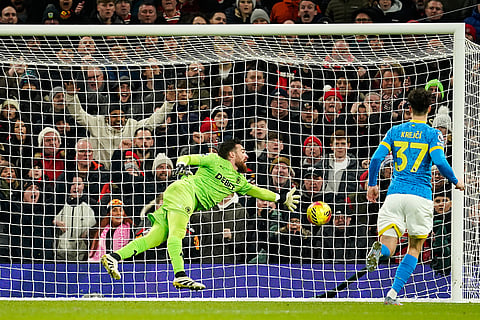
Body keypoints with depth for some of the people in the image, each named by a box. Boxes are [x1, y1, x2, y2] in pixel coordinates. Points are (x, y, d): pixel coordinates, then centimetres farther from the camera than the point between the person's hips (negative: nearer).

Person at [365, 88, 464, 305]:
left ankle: (379, 249, -39)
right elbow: (440, 162, -12)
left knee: (388, 248, 0)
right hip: (420, 195, -2)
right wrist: (456, 182, 5)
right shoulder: (433, 135, 2)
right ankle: (393, 294, 0)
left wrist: (372, 184, 16)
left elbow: (376, 158, 2)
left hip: (395, 194, 2)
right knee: (414, 248, 13)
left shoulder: (395, 132, 10)